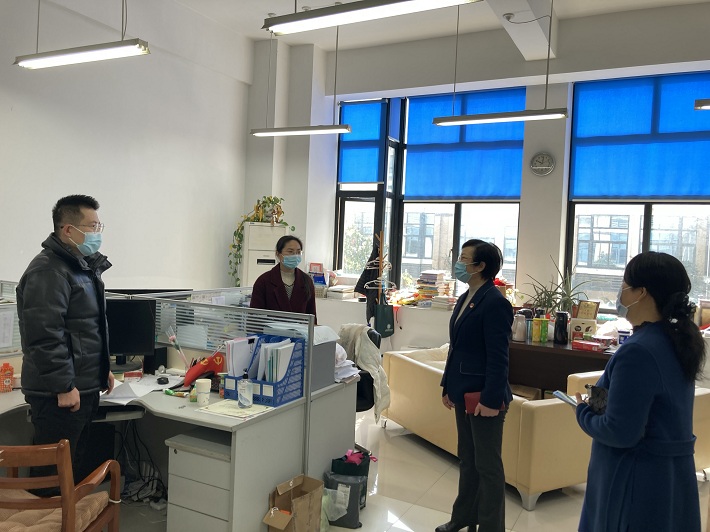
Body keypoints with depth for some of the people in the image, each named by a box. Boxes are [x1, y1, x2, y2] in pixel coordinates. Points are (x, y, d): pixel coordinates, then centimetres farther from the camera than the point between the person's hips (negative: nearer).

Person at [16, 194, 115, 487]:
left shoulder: (84, 267, 15)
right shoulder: (48, 271, -17)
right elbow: (43, 335, -24)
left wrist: (102, 368, 21)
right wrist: (64, 386, -22)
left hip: (86, 387, 10)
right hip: (60, 394, -10)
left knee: (76, 463, 19)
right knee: (55, 472, 0)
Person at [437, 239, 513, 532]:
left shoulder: (495, 303, -17)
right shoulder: (465, 298, 10)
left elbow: (498, 357, -20)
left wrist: (491, 399, -21)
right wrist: (448, 386, 16)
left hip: (484, 397, -9)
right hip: (464, 392, 9)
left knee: (487, 464, 5)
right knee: (467, 458, 20)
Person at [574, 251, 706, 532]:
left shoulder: (638, 351, -26)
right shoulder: (678, 341, 3)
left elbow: (620, 433, -26)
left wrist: (583, 411, -9)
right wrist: (600, 401, 7)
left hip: (638, 479, -9)